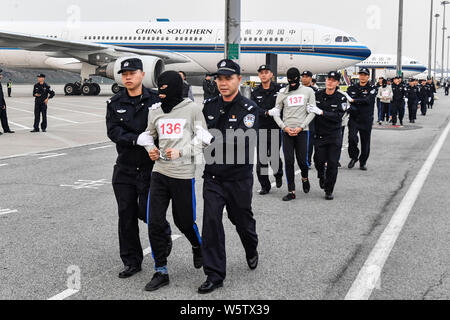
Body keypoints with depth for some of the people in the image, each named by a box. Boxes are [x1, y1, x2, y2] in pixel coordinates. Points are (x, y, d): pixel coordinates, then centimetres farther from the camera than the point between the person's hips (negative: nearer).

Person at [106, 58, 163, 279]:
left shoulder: (155, 100, -3)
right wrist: (137, 139, -22)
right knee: (126, 215, 7)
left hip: (150, 167, -3)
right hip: (125, 168, 3)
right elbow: (113, 131, -7)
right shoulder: (115, 103, 5)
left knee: (146, 211, -4)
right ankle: (131, 261, 20)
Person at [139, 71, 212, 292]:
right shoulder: (155, 110, 7)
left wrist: (181, 152, -14)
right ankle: (161, 271, 10)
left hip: (183, 174, -3)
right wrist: (151, 149, 4)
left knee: (184, 221, 9)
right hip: (159, 172, 3)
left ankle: (198, 248, 43)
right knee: (155, 223, -2)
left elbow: (203, 138, -3)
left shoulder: (192, 109, -4)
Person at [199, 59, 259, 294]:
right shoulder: (210, 106, 4)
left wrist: (214, 141, -23)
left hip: (239, 178, -3)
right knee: (211, 222, -6)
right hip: (213, 176, 3)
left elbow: (243, 142, -22)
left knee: (242, 220, 15)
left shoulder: (249, 108, -10)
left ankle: (252, 251, 47)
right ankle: (214, 275, 2)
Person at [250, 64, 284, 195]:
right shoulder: (255, 92, 9)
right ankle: (265, 185, 12)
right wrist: (266, 113, -20)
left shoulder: (280, 89, 0)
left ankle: (278, 174, 33)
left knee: (274, 157, 0)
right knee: (261, 158, 1)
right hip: (261, 129, 3)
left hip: (276, 128, -2)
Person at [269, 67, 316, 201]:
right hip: (287, 132, 1)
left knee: (302, 160, 0)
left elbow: (312, 112, 2)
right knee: (289, 161, -1)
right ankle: (291, 192, 4)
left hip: (302, 131, -1)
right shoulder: (283, 94, 8)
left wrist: (300, 127, -8)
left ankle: (305, 178, 33)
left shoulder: (308, 91, 5)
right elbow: (276, 113, 9)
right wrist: (285, 127, -6)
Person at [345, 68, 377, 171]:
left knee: (365, 142, 4)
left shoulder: (372, 89, 1)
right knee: (352, 137, -19)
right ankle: (354, 157, 5)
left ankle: (363, 162, 23)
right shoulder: (352, 88, 11)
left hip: (366, 120, -1)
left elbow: (367, 100, -16)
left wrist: (353, 100, -26)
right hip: (353, 118, 1)